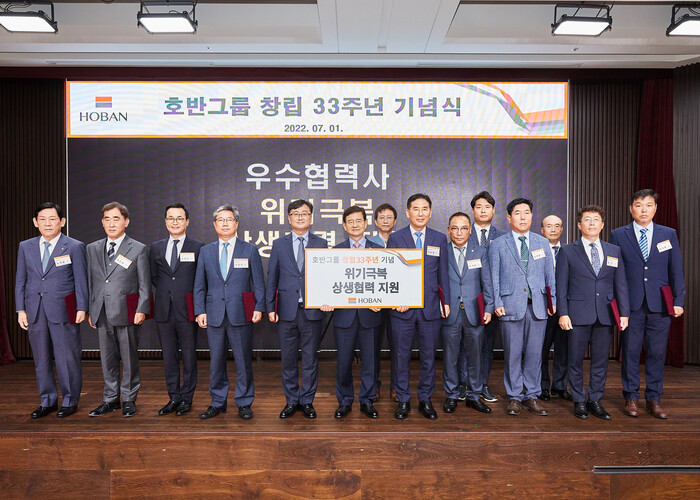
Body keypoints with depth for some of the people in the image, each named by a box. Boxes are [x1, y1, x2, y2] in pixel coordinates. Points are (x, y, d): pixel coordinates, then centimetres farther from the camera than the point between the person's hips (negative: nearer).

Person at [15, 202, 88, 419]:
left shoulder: (74, 247, -1)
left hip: (63, 311, -4)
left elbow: (80, 281, -2)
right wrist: (21, 309, 5)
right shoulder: (25, 247, 10)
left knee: (67, 358, 1)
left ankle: (69, 401, 16)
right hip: (35, 311, 4)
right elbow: (20, 281, 11)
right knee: (41, 359, 11)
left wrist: (81, 308, -6)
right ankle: (47, 401, 25)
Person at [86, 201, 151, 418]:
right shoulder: (93, 249, 12)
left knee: (129, 358, 4)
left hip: (127, 313, -4)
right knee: (107, 359, 12)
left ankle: (128, 400, 17)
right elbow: (90, 282, 14)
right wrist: (90, 310, 8)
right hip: (102, 313, 4)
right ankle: (110, 399, 25)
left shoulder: (138, 249, 0)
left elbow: (144, 284, -2)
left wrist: (142, 310, -10)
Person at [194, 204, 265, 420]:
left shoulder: (249, 250, 4)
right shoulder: (205, 251, 10)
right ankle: (217, 403, 25)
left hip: (241, 315, -2)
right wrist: (200, 311, 1)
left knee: (243, 362, 5)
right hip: (214, 315, 2)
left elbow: (258, 282, 3)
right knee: (216, 362, 10)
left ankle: (244, 403, 19)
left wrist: (259, 307, -6)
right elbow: (200, 285, 10)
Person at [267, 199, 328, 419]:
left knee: (310, 357, 7)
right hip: (286, 310, 1)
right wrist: (270, 307, 1)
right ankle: (291, 401, 24)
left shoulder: (321, 244, 5)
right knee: (288, 358, 9)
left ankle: (307, 401, 21)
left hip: (312, 310, -1)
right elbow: (272, 277, 6)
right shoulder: (279, 244, 8)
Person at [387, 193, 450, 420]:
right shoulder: (395, 238, 2)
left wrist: (446, 301, 4)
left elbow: (443, 273, 9)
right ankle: (403, 400, 22)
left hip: (430, 307, 2)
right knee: (401, 356, 7)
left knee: (429, 356, 9)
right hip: (403, 308, -1)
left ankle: (425, 399, 24)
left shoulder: (440, 239, 8)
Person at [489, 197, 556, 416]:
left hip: (538, 306, 2)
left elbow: (550, 274, 13)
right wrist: (497, 303, -6)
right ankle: (514, 397, 16)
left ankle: (531, 396, 20)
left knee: (534, 354, 7)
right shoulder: (498, 244, 4)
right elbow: (494, 276, 2)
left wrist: (553, 300, 6)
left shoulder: (543, 243, 12)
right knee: (512, 354, 3)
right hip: (511, 306, -2)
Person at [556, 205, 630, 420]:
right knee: (576, 360, 5)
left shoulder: (614, 251, 11)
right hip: (578, 315, -2)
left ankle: (595, 400, 21)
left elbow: (620, 285, 10)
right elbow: (561, 285, 0)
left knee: (601, 361, 8)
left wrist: (624, 313, 2)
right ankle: (579, 401, 18)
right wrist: (563, 313, -8)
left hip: (605, 315, 3)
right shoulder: (568, 251, 3)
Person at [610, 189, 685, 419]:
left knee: (657, 352, 7)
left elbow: (676, 270, 8)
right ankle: (631, 398, 17)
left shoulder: (669, 234, 9)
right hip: (630, 305, -1)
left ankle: (654, 399, 19)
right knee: (630, 352, 4)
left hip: (659, 305, 1)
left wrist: (678, 301, 3)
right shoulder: (618, 235, 4)